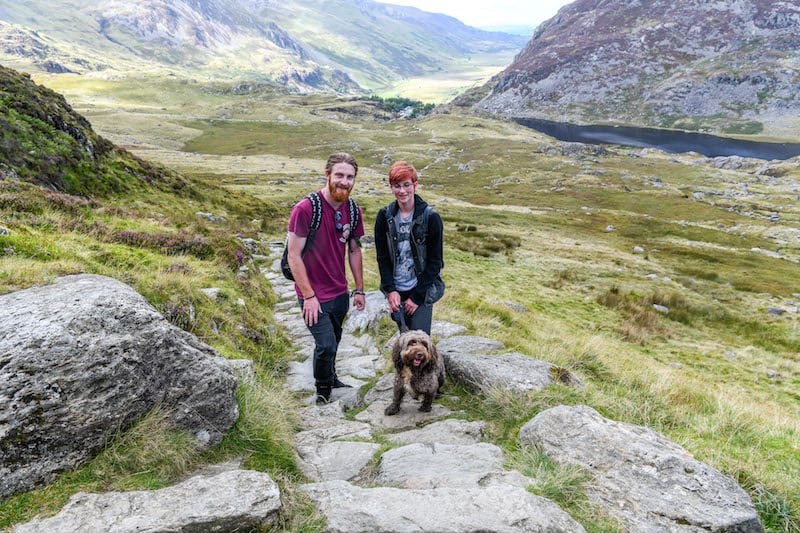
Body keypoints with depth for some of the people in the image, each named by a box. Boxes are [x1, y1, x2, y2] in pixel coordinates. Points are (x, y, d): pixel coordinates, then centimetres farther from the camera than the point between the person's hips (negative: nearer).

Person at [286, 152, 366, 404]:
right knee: (326, 345, -6)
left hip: (340, 293, 6)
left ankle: (331, 379, 46)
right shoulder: (305, 209, -20)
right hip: (314, 296, -6)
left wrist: (359, 289, 10)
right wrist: (309, 296, -17)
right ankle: (323, 388, 22)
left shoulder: (353, 211, -1)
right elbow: (294, 256, -17)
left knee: (333, 342, 20)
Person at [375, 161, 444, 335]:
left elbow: (435, 261, -8)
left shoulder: (431, 217, -10)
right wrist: (390, 290, -8)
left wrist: (417, 297, -10)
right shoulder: (384, 216, -1)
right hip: (396, 290, 3)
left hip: (422, 291, -3)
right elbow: (382, 257, 2)